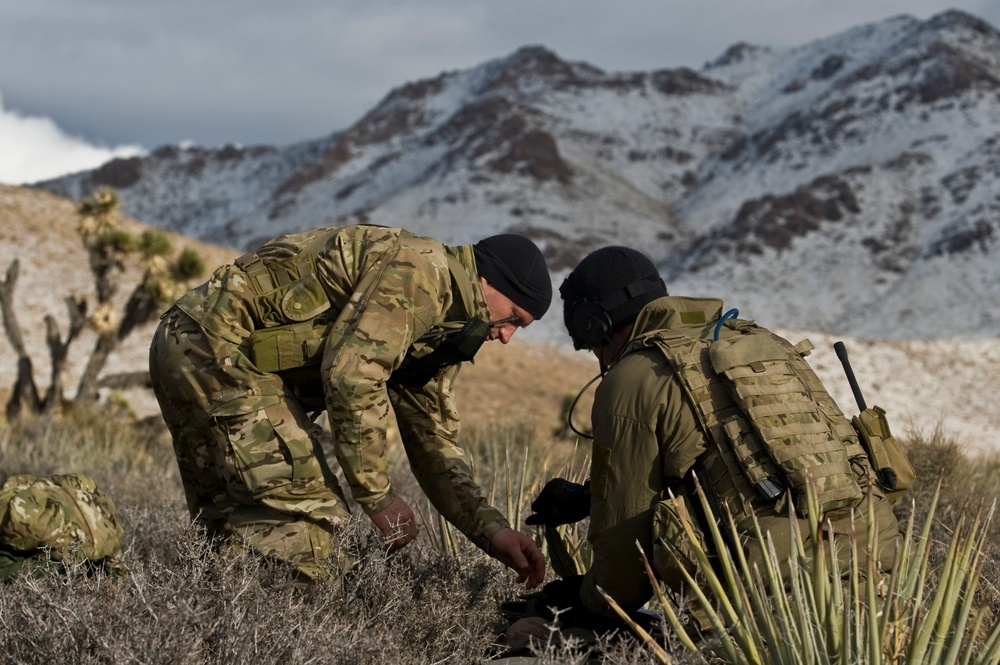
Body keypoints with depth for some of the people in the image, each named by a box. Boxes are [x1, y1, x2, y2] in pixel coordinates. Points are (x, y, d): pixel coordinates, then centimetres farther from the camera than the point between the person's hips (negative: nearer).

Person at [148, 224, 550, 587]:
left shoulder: (440, 331, 17)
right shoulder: (418, 270, -15)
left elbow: (433, 445, 21)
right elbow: (350, 375, -24)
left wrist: (491, 530, 9)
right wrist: (378, 496, -17)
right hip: (217, 344, -11)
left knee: (239, 524, 14)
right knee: (306, 513, -14)